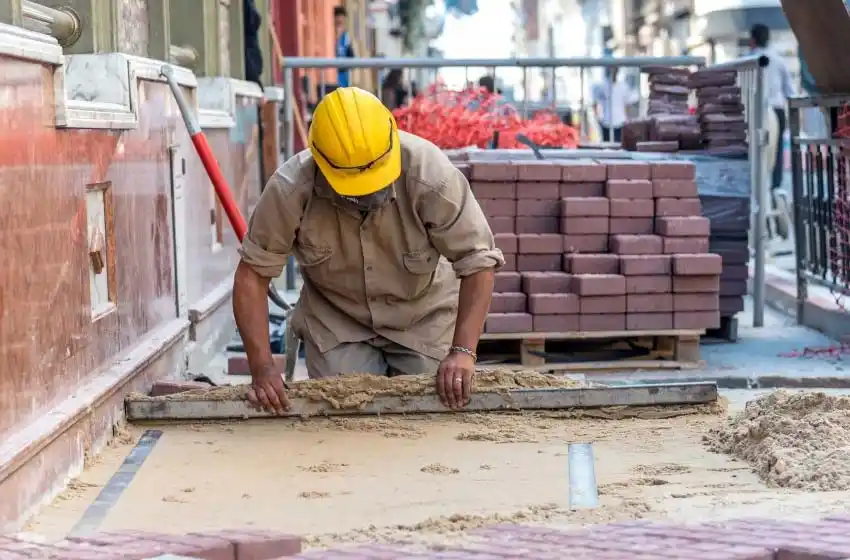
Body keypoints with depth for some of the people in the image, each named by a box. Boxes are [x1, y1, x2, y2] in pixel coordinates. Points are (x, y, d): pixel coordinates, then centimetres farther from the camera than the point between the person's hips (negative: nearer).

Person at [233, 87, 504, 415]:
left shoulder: (431, 176, -30)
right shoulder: (290, 190, -27)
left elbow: (478, 264, -24)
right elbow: (253, 273, -19)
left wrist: (463, 351, -35)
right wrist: (262, 368, -27)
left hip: (422, 318, 0)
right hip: (336, 320, 0)